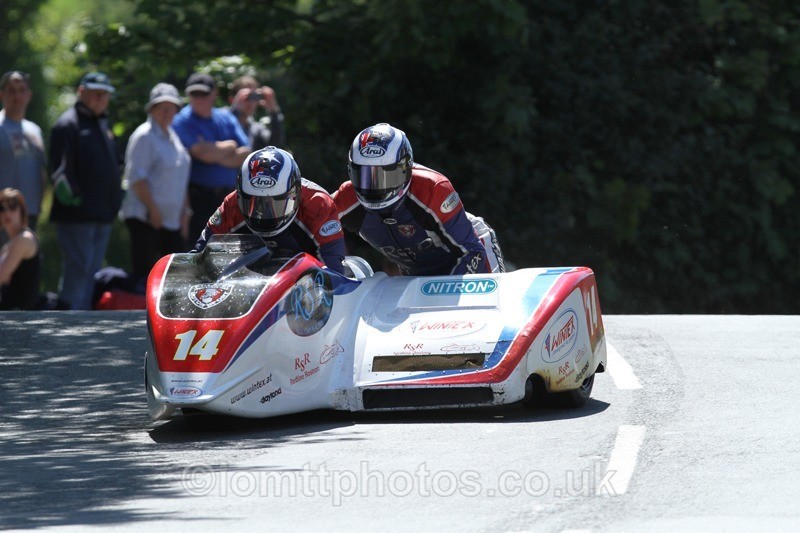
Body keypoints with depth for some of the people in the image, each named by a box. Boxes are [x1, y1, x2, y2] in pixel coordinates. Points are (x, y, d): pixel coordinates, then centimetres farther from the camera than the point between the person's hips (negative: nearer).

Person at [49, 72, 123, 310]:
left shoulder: (102, 124, 20)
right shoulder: (68, 124, -8)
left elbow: (116, 163, 28)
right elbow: (60, 168, -17)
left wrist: (116, 195, 16)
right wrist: (68, 194, -27)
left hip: (102, 213, 9)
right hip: (76, 216, -9)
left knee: (92, 271, 12)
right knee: (78, 269, -11)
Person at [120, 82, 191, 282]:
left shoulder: (173, 136, 17)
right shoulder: (144, 136, -8)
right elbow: (136, 178, -15)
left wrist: (185, 213, 15)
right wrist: (153, 210, -17)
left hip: (173, 219, 8)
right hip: (145, 218, -8)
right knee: (144, 273, -9)